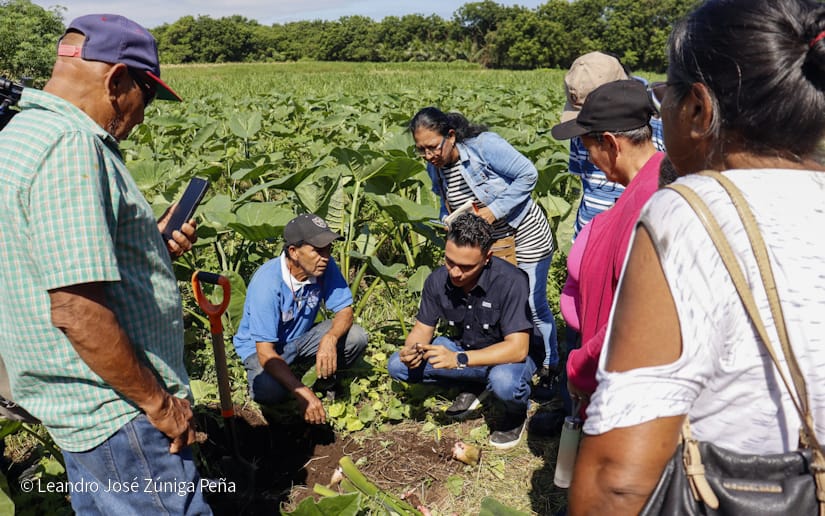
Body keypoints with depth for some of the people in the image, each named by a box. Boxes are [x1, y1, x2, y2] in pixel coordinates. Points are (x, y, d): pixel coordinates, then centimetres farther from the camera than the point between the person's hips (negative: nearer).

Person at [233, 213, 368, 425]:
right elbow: (265, 352, -33)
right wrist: (303, 393, -42)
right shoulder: (267, 283, -32)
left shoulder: (326, 267, -19)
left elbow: (345, 310, -12)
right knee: (268, 391, -35)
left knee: (356, 337, -21)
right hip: (260, 346, -4)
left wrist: (330, 338, -36)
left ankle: (326, 380, 9)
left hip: (301, 337, 5)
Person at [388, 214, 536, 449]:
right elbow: (423, 327, -2)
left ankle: (517, 413, 0)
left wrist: (459, 359, -42)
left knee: (504, 382, -40)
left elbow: (518, 348, -33)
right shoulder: (437, 280, -14)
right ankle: (472, 386, 10)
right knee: (397, 365, -10)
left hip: (508, 356, -5)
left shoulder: (511, 282, -30)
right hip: (463, 348, 5)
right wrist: (411, 350, -27)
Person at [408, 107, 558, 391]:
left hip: (526, 235, -6)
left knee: (533, 306, 2)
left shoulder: (484, 145, -25)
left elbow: (528, 174, -22)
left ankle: (551, 364, 26)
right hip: (487, 242, 6)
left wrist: (494, 210, -25)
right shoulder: (435, 169, -4)